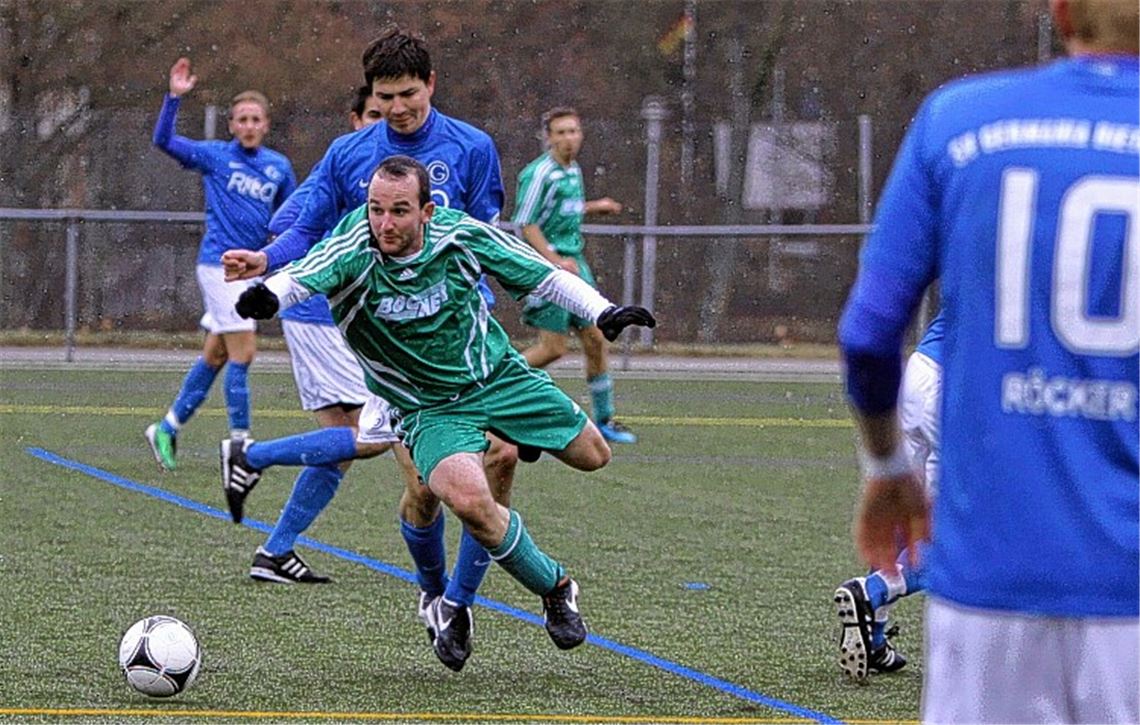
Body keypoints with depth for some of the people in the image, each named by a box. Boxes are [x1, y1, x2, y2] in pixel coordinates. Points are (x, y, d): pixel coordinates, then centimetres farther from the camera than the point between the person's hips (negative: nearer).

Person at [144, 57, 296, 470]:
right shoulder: (215, 156, -2)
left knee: (215, 356, 11)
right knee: (243, 351, -12)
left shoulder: (279, 168, 10)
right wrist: (174, 98, -19)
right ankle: (240, 440, -7)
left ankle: (168, 428, 23)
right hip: (220, 263, -6)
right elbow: (164, 141, -8)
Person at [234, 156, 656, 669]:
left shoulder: (461, 235, -16)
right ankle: (554, 588, -3)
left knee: (592, 455, 10)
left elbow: (544, 277, -5)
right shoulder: (354, 252, -25)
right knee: (468, 498, -30)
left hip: (500, 376, 4)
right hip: (431, 410, -4)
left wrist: (603, 312, -16)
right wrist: (269, 295, -67)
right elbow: (301, 277, -45)